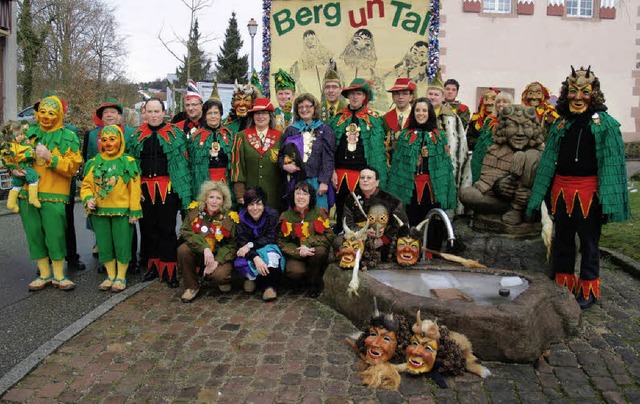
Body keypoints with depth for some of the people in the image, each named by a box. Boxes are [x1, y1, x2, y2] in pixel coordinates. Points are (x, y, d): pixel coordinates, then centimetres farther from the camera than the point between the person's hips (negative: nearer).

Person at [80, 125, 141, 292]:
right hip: (99, 211, 4)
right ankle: (110, 276, 26)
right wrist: (88, 198, -10)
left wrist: (134, 211, -8)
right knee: (104, 245, 12)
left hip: (122, 211, -4)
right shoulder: (94, 163, 7)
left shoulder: (129, 162, -2)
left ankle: (121, 277, 18)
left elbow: (134, 189, -4)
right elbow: (86, 185, 10)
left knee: (122, 244, 2)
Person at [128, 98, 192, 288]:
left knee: (167, 229, -1)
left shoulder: (175, 134, 2)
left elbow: (183, 162, -1)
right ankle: (152, 266, 20)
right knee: (148, 228, 8)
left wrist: (183, 189, -8)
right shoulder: (138, 136, 12)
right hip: (144, 188, 3)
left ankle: (169, 270, 5)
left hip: (168, 188, -3)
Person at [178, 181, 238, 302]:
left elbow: (232, 244, -7)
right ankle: (191, 287, -6)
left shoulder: (229, 217, -9)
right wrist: (205, 248, -29)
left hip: (220, 256, -2)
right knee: (183, 250, -27)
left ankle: (224, 280, 10)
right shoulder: (195, 211, -6)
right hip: (199, 254, 3)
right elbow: (185, 231, -15)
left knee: (219, 275, -32)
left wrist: (217, 261, -22)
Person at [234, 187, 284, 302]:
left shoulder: (272, 214, -11)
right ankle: (253, 278, -3)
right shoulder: (241, 218, -11)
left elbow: (270, 238, -13)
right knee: (240, 262, -32)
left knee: (271, 256, -36)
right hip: (250, 254, 1)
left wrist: (250, 245, -26)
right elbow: (242, 243, -18)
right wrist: (255, 258, -38)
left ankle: (270, 285, -19)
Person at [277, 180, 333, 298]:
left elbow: (329, 235, -7)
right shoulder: (286, 216, 0)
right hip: (296, 255, 0)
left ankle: (314, 284, -9)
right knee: (295, 272, -32)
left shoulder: (319, 213, -1)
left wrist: (308, 243, -22)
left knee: (320, 251, -35)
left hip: (314, 251, 1)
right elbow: (282, 241, -4)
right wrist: (298, 252, -22)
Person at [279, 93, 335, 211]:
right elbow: (281, 154, 16)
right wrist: (284, 165, -7)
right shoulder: (290, 130, 14)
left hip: (316, 182, -2)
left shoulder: (325, 130, 7)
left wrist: (324, 181, -9)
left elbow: (328, 158, 0)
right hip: (294, 181, 2)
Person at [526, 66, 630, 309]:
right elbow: (548, 162, 11)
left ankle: (589, 290, 20)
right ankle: (563, 286, 27)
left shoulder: (605, 123, -3)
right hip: (562, 189, 4)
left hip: (589, 190, -4)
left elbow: (612, 162, -7)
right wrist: (539, 196, 8)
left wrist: (608, 198, -15)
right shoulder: (561, 124, 9)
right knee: (562, 239, 13)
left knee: (589, 242, 6)